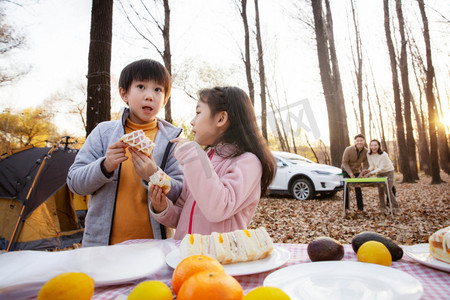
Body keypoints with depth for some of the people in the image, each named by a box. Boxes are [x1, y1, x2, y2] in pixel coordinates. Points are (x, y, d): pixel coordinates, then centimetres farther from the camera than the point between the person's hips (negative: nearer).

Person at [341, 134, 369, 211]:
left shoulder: (366, 152, -15)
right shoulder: (348, 149, -24)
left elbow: (366, 164, -6)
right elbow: (344, 162, -18)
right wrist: (350, 173, -27)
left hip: (357, 171, 3)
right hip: (346, 170, -2)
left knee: (358, 189, 4)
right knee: (346, 188, -3)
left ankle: (360, 207, 14)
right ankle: (346, 207, 6)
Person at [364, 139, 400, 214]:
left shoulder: (383, 155, -29)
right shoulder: (369, 155, -13)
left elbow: (381, 168, -28)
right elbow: (371, 166, -9)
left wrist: (371, 173, -37)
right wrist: (368, 170, -30)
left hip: (388, 172, -4)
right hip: (379, 173, 5)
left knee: (388, 190, -9)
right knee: (380, 191, -1)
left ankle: (396, 207, 10)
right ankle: (383, 208, 10)